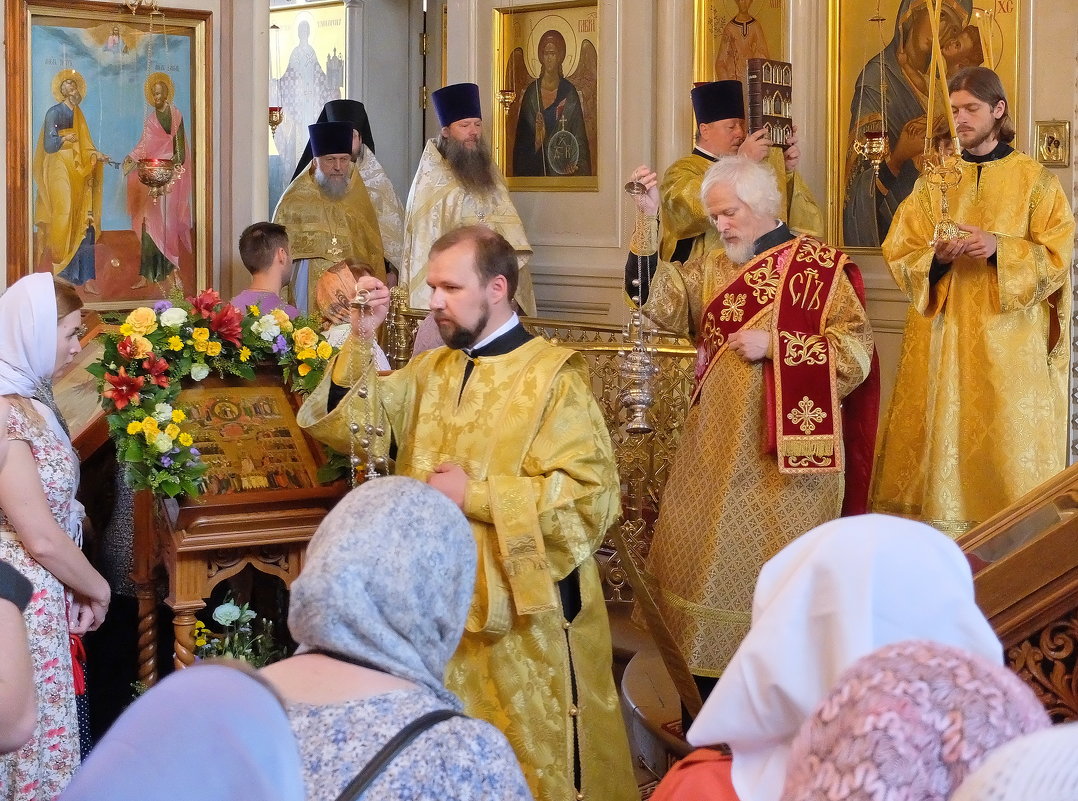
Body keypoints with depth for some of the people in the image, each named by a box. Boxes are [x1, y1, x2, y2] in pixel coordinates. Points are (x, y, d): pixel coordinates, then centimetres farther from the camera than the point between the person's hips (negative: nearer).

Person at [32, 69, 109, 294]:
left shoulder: (78, 114, 17)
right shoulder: (54, 113, -2)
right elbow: (49, 145, -8)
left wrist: (96, 155, -2)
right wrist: (64, 139, -27)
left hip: (80, 172, 6)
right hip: (60, 171, -6)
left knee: (84, 224, -1)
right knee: (64, 218, -13)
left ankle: (86, 278, -2)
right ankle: (64, 278, -10)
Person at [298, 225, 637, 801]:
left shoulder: (552, 377, -10)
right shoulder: (429, 372, 10)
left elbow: (592, 497, -19)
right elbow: (346, 427, 3)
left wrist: (475, 495, -17)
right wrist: (359, 340, -9)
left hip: (526, 616, -6)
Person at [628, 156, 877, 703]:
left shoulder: (821, 268, -5)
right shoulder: (712, 269, 12)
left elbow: (856, 352, -11)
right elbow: (657, 300, -3)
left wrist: (774, 345, -16)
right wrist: (648, 220, -10)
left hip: (785, 456, -5)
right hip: (716, 453, 5)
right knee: (705, 564, 7)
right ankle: (710, 694, 18)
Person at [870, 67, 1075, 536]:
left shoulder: (1035, 181, 2)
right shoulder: (934, 182, 11)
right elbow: (898, 252, 7)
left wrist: (1000, 248, -18)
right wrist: (937, 256, -14)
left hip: (1009, 341, -3)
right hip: (941, 337, 3)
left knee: (1005, 441, -4)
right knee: (941, 433, -1)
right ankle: (940, 524, 6)